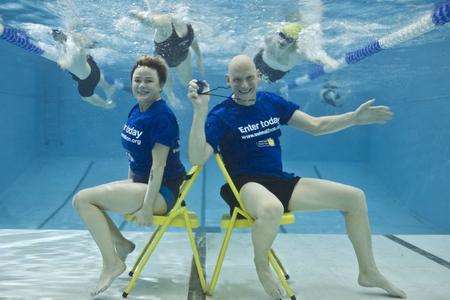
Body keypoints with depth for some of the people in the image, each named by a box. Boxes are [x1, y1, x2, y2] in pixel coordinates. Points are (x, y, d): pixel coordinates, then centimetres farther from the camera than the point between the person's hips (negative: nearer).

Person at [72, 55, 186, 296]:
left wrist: (146, 208, -22)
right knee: (82, 199, 10)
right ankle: (120, 243, 18)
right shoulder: (135, 111, 8)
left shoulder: (162, 116, -19)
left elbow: (158, 165, -22)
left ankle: (112, 263, -7)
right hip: (140, 182, 9)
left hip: (163, 190, -9)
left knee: (83, 199, -17)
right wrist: (129, 185, 17)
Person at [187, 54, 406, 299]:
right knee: (271, 208, -44)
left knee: (355, 197, 2)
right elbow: (197, 159, -22)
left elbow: (315, 126, 13)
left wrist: (354, 118, 2)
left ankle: (368, 272, 17)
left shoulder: (271, 102, 8)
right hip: (245, 185, -6)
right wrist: (200, 112, -32)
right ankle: (262, 267, -11)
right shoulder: (220, 115, -9)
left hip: (280, 181, 6)